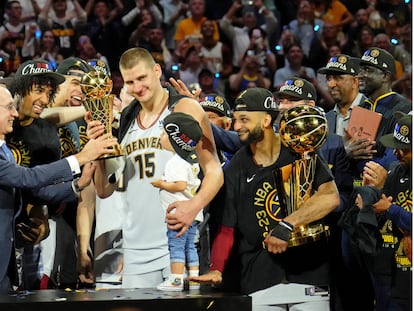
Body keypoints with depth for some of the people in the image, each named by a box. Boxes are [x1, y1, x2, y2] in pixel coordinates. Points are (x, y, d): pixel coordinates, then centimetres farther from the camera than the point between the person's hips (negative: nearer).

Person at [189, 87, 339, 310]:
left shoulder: (300, 152, -1)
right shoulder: (236, 169, 7)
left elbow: (330, 197, -15)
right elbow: (226, 228, 4)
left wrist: (287, 224, -22)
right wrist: (216, 269, -12)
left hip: (308, 273, -2)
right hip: (260, 282, 2)